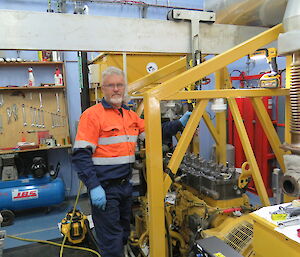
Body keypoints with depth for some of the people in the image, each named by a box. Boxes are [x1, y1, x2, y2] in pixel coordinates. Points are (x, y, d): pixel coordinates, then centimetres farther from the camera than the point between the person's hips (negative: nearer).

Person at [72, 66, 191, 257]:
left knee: (124, 235, 23)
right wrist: (94, 187, -23)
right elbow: (81, 155, -17)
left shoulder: (131, 115, 11)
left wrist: (180, 124, 7)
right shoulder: (93, 115, -12)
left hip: (126, 184, 7)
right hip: (104, 189, -7)